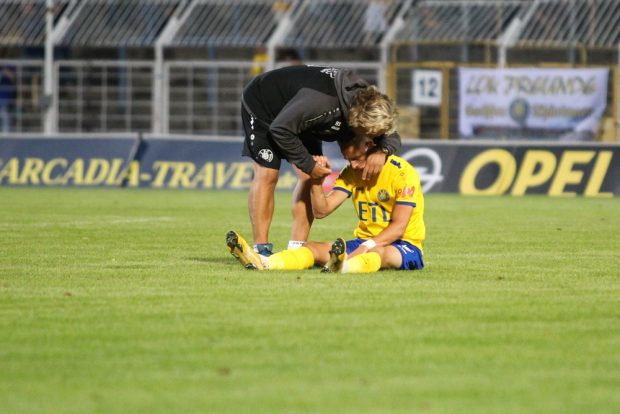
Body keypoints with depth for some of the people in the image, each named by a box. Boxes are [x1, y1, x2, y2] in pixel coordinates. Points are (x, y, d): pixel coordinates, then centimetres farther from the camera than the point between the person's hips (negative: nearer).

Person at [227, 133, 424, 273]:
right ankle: (262, 263, -41)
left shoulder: (402, 173, -12)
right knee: (315, 248, -16)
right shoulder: (351, 174, 8)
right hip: (365, 240, 6)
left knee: (383, 253, -42)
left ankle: (343, 266, -75)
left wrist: (367, 247, -32)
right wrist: (317, 180, -13)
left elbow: (398, 227, -18)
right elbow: (321, 211, 3)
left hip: (405, 245, -6)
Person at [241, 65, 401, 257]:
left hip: (298, 120, 7)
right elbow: (280, 129, -36)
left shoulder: (367, 102, -23)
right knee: (266, 174, -16)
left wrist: (382, 151, -35)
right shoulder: (321, 101, -45)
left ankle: (296, 249, -2)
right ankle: (261, 249, -14)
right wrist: (308, 164, -30)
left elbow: (392, 137, -11)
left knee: (310, 177, -4)